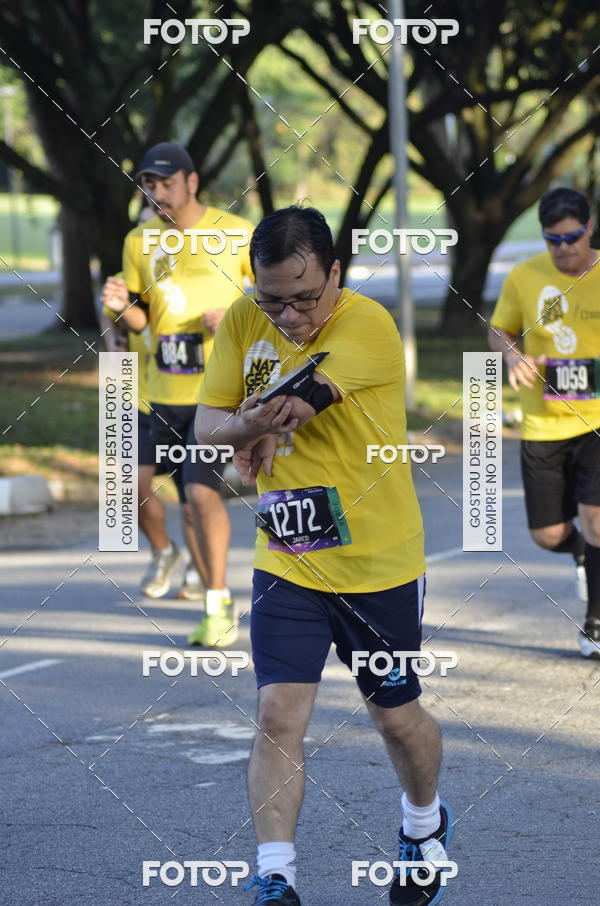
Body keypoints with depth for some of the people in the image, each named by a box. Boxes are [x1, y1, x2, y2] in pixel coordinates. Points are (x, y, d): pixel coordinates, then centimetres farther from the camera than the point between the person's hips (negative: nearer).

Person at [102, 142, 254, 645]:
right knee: (194, 500, 11)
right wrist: (122, 306, -11)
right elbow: (141, 320, 13)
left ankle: (218, 604, -8)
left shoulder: (236, 233, -5)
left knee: (201, 491, -17)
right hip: (165, 392, 5)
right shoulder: (140, 241, 8)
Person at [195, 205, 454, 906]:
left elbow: (292, 405, -28)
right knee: (278, 714, -11)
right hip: (284, 565, 3)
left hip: (378, 566, -3)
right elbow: (207, 424, -2)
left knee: (397, 718, 14)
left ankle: (425, 828, 43)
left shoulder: (368, 327, -21)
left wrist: (255, 432, -9)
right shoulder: (243, 322, -2)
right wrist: (253, 423, -23)